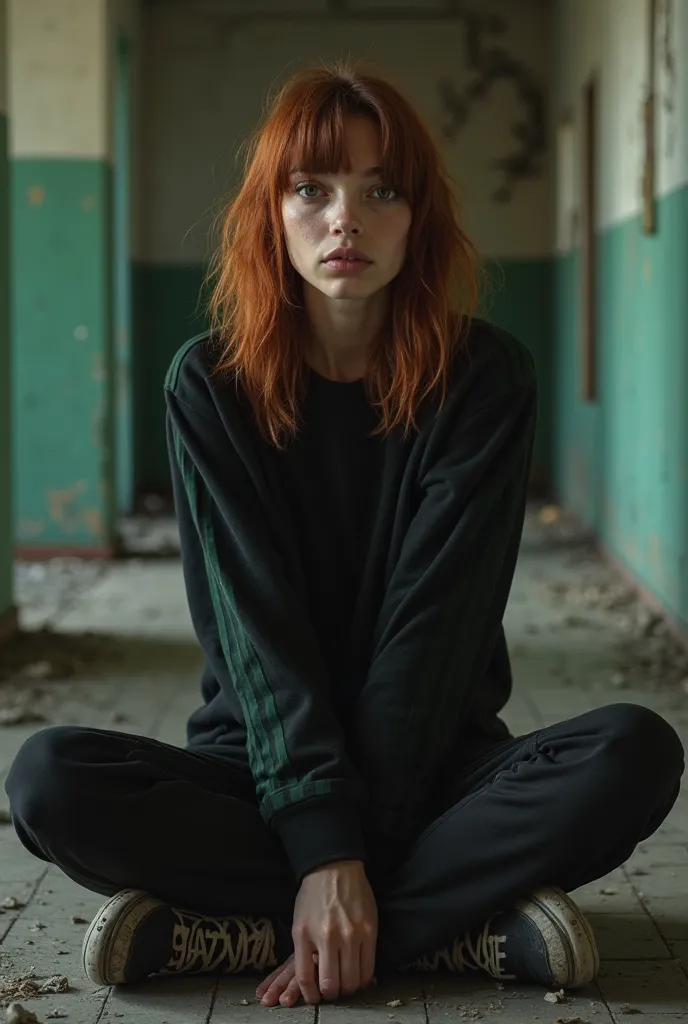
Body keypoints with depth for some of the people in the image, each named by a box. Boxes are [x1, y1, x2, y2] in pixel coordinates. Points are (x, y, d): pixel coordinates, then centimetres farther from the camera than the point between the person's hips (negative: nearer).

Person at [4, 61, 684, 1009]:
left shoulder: (484, 378, -6)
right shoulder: (211, 386, -5)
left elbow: (435, 621, -13)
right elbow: (255, 622, -13)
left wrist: (349, 852, -21)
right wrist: (326, 849, -25)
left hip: (435, 761, 0)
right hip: (261, 764, 1)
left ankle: (232, 932, -26)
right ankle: (478, 927, -26)